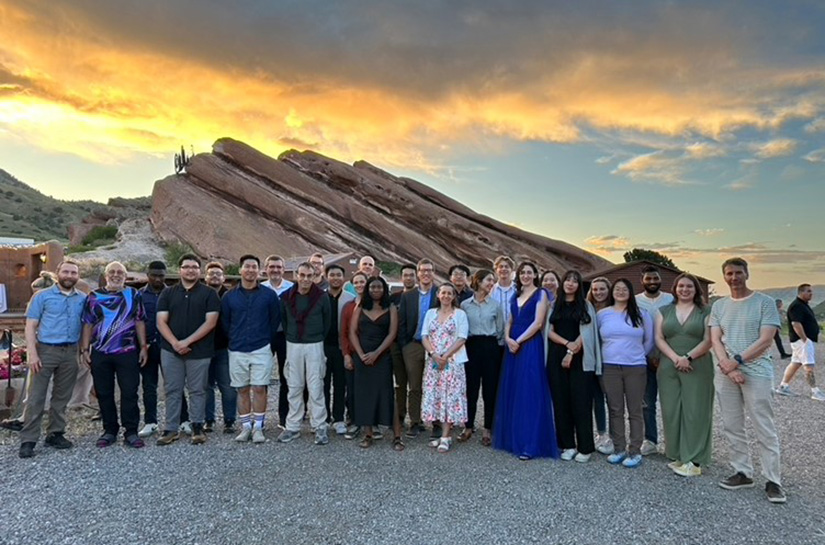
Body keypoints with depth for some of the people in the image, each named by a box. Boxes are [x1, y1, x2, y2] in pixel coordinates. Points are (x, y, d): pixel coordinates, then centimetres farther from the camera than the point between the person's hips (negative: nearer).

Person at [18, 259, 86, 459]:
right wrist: (32, 353, -11)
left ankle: (55, 433, 21)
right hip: (46, 350, -3)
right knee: (36, 397, -2)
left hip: (70, 353, 3)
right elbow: (30, 326, -3)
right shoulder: (42, 296, 0)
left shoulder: (83, 299, 8)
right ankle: (28, 440, 5)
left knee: (62, 397, 10)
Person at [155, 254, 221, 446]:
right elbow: (161, 322, 3)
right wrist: (175, 343, -13)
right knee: (172, 391, 8)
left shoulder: (209, 294, 1)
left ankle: (198, 427, 17)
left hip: (199, 351, -2)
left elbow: (210, 322, -7)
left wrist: (187, 341, -14)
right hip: (171, 350, 2)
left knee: (197, 391, 6)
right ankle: (171, 429, 17)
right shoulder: (168, 293, 9)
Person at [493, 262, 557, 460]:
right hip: (512, 346, 6)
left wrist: (518, 341, -14)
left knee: (529, 393, -6)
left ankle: (530, 444, 0)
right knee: (511, 392, 9)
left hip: (530, 346, -6)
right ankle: (513, 438, 19)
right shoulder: (515, 295, 16)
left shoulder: (540, 294, -2)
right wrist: (508, 338, -5)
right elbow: (509, 321, 14)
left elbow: (537, 323, -12)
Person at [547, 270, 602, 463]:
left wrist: (571, 353, -12)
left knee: (581, 401, -3)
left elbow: (586, 333, -2)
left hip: (579, 359, -2)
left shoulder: (586, 306, 7)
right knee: (561, 401, 3)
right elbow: (550, 331, 5)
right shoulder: (554, 305, 13)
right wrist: (567, 343, -12)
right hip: (557, 358, 3)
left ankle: (584, 447, 4)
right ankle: (567, 445, 11)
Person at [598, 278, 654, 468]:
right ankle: (619, 449, 16)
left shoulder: (641, 314, 4)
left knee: (635, 411, 2)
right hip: (610, 368, 1)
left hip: (636, 368, -1)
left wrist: (638, 355, 11)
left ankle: (635, 452, 10)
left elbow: (649, 340, 9)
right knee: (615, 410, 6)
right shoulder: (602, 314, 5)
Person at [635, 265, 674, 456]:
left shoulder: (670, 300, 3)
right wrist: (649, 355, -9)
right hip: (645, 359, 0)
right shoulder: (635, 301, 2)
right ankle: (650, 441, 16)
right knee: (647, 403, 6)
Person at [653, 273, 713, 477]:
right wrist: (675, 357, -11)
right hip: (668, 368, 3)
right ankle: (677, 456, 13)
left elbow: (708, 340, -4)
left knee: (695, 412, -2)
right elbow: (659, 338, 4)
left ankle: (694, 460, 4)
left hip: (697, 368, -2)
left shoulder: (705, 312, 5)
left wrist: (688, 357, -16)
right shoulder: (664, 311, 12)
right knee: (671, 411, 3)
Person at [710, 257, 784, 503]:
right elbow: (715, 340, 3)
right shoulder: (718, 305, 10)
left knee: (765, 429, 0)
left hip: (756, 373, -4)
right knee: (732, 427, 10)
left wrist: (737, 360, -15)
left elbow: (765, 340, -10)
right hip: (725, 374, 4)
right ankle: (743, 473, 21)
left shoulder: (764, 302, -2)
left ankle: (773, 480, 11)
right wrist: (728, 367, -11)